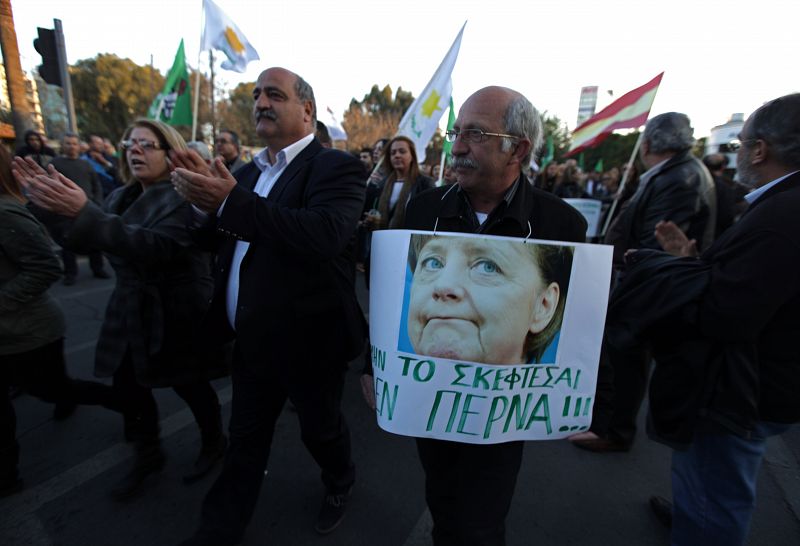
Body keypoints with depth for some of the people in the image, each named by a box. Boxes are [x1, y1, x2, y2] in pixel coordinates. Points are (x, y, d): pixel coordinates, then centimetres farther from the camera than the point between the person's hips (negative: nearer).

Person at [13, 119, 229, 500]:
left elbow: (157, 247, -31)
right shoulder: (121, 197, 10)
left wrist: (83, 212, -38)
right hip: (131, 314, 7)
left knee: (191, 387, 9)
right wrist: (53, 202, -7)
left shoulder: (185, 198, -16)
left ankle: (214, 444, 37)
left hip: (175, 316, -7)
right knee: (127, 389, 11)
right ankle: (147, 455, 37)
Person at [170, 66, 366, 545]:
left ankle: (341, 484, 51)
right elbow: (218, 241, 8)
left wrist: (230, 203, -32)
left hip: (308, 341, -6)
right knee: (245, 440, 22)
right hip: (252, 341, 6)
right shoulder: (248, 173, 10)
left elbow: (325, 235, -32)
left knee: (321, 429, 19)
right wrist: (205, 202, -11)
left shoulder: (336, 166, -13)